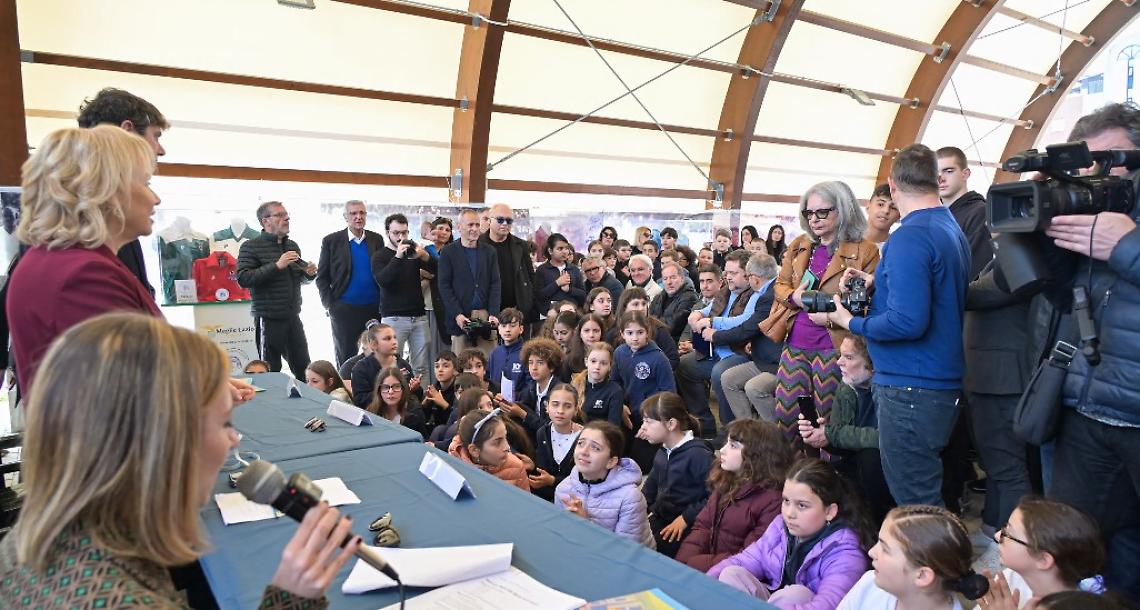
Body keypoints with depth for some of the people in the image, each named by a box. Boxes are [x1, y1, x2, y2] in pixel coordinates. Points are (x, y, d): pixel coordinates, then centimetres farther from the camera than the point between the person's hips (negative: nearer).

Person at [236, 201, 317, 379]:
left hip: (293, 317, 6)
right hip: (269, 319, -6)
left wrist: (309, 274, 3)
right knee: (270, 372, 1)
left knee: (304, 368, 9)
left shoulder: (292, 246, 15)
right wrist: (277, 265, -21)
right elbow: (243, 279, -16)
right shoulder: (251, 247, -4)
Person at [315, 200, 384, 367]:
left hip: (374, 309, 2)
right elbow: (322, 277, 2)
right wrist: (329, 305, -6)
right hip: (344, 310, -2)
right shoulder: (331, 241, 1)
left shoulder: (376, 240, 7)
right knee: (346, 360, 7)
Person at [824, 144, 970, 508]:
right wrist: (878, 284, 11)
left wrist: (850, 322, -11)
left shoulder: (910, 236, -19)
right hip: (944, 381, 10)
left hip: (910, 388, -10)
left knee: (916, 503, 0)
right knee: (928, 495, 21)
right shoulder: (952, 229, 12)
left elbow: (908, 322, -27)